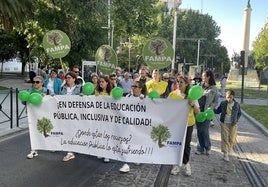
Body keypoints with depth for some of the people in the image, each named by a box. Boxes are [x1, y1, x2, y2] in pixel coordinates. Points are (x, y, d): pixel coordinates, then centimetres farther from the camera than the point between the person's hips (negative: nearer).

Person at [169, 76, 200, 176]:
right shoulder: (172, 94, -3)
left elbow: (198, 112, -3)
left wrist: (193, 105, -21)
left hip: (188, 123, 0)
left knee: (186, 144, 9)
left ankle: (186, 164, 30)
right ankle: (177, 164, 24)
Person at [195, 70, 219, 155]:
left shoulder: (213, 88, -3)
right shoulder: (200, 86, 7)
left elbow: (216, 102, -1)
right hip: (198, 110, 4)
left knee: (205, 131, -2)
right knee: (199, 131, 8)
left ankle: (207, 148, 21)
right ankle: (201, 148, 21)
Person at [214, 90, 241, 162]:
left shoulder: (236, 104, -5)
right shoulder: (223, 103, -4)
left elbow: (239, 113, 8)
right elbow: (218, 111, 5)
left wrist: (236, 120, -2)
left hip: (232, 124, 0)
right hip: (224, 123, 0)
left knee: (232, 139, 3)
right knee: (225, 139, 1)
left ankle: (230, 146, 37)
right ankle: (225, 154, 8)